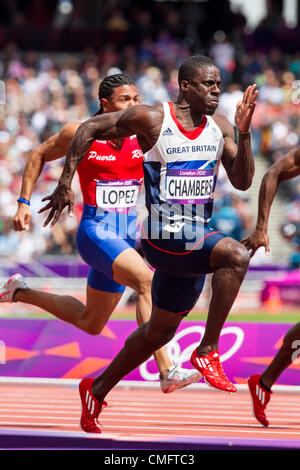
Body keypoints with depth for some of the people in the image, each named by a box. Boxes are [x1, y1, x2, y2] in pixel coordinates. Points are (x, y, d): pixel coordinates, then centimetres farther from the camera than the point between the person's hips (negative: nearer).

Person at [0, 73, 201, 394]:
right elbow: (39, 155, 7)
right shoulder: (81, 134, -8)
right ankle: (167, 372, -34)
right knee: (147, 281, -30)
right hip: (96, 230, -6)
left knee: (90, 323, 17)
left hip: (128, 233, 6)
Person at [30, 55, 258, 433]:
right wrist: (65, 184, -4)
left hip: (196, 240, 7)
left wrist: (244, 133, -13)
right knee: (236, 256, -30)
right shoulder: (152, 118, -11)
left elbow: (242, 182, 0)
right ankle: (207, 352, -21)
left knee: (160, 331, 16)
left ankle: (97, 389, 34)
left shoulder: (219, 127, 4)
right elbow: (89, 129, -2)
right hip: (162, 241, -7)